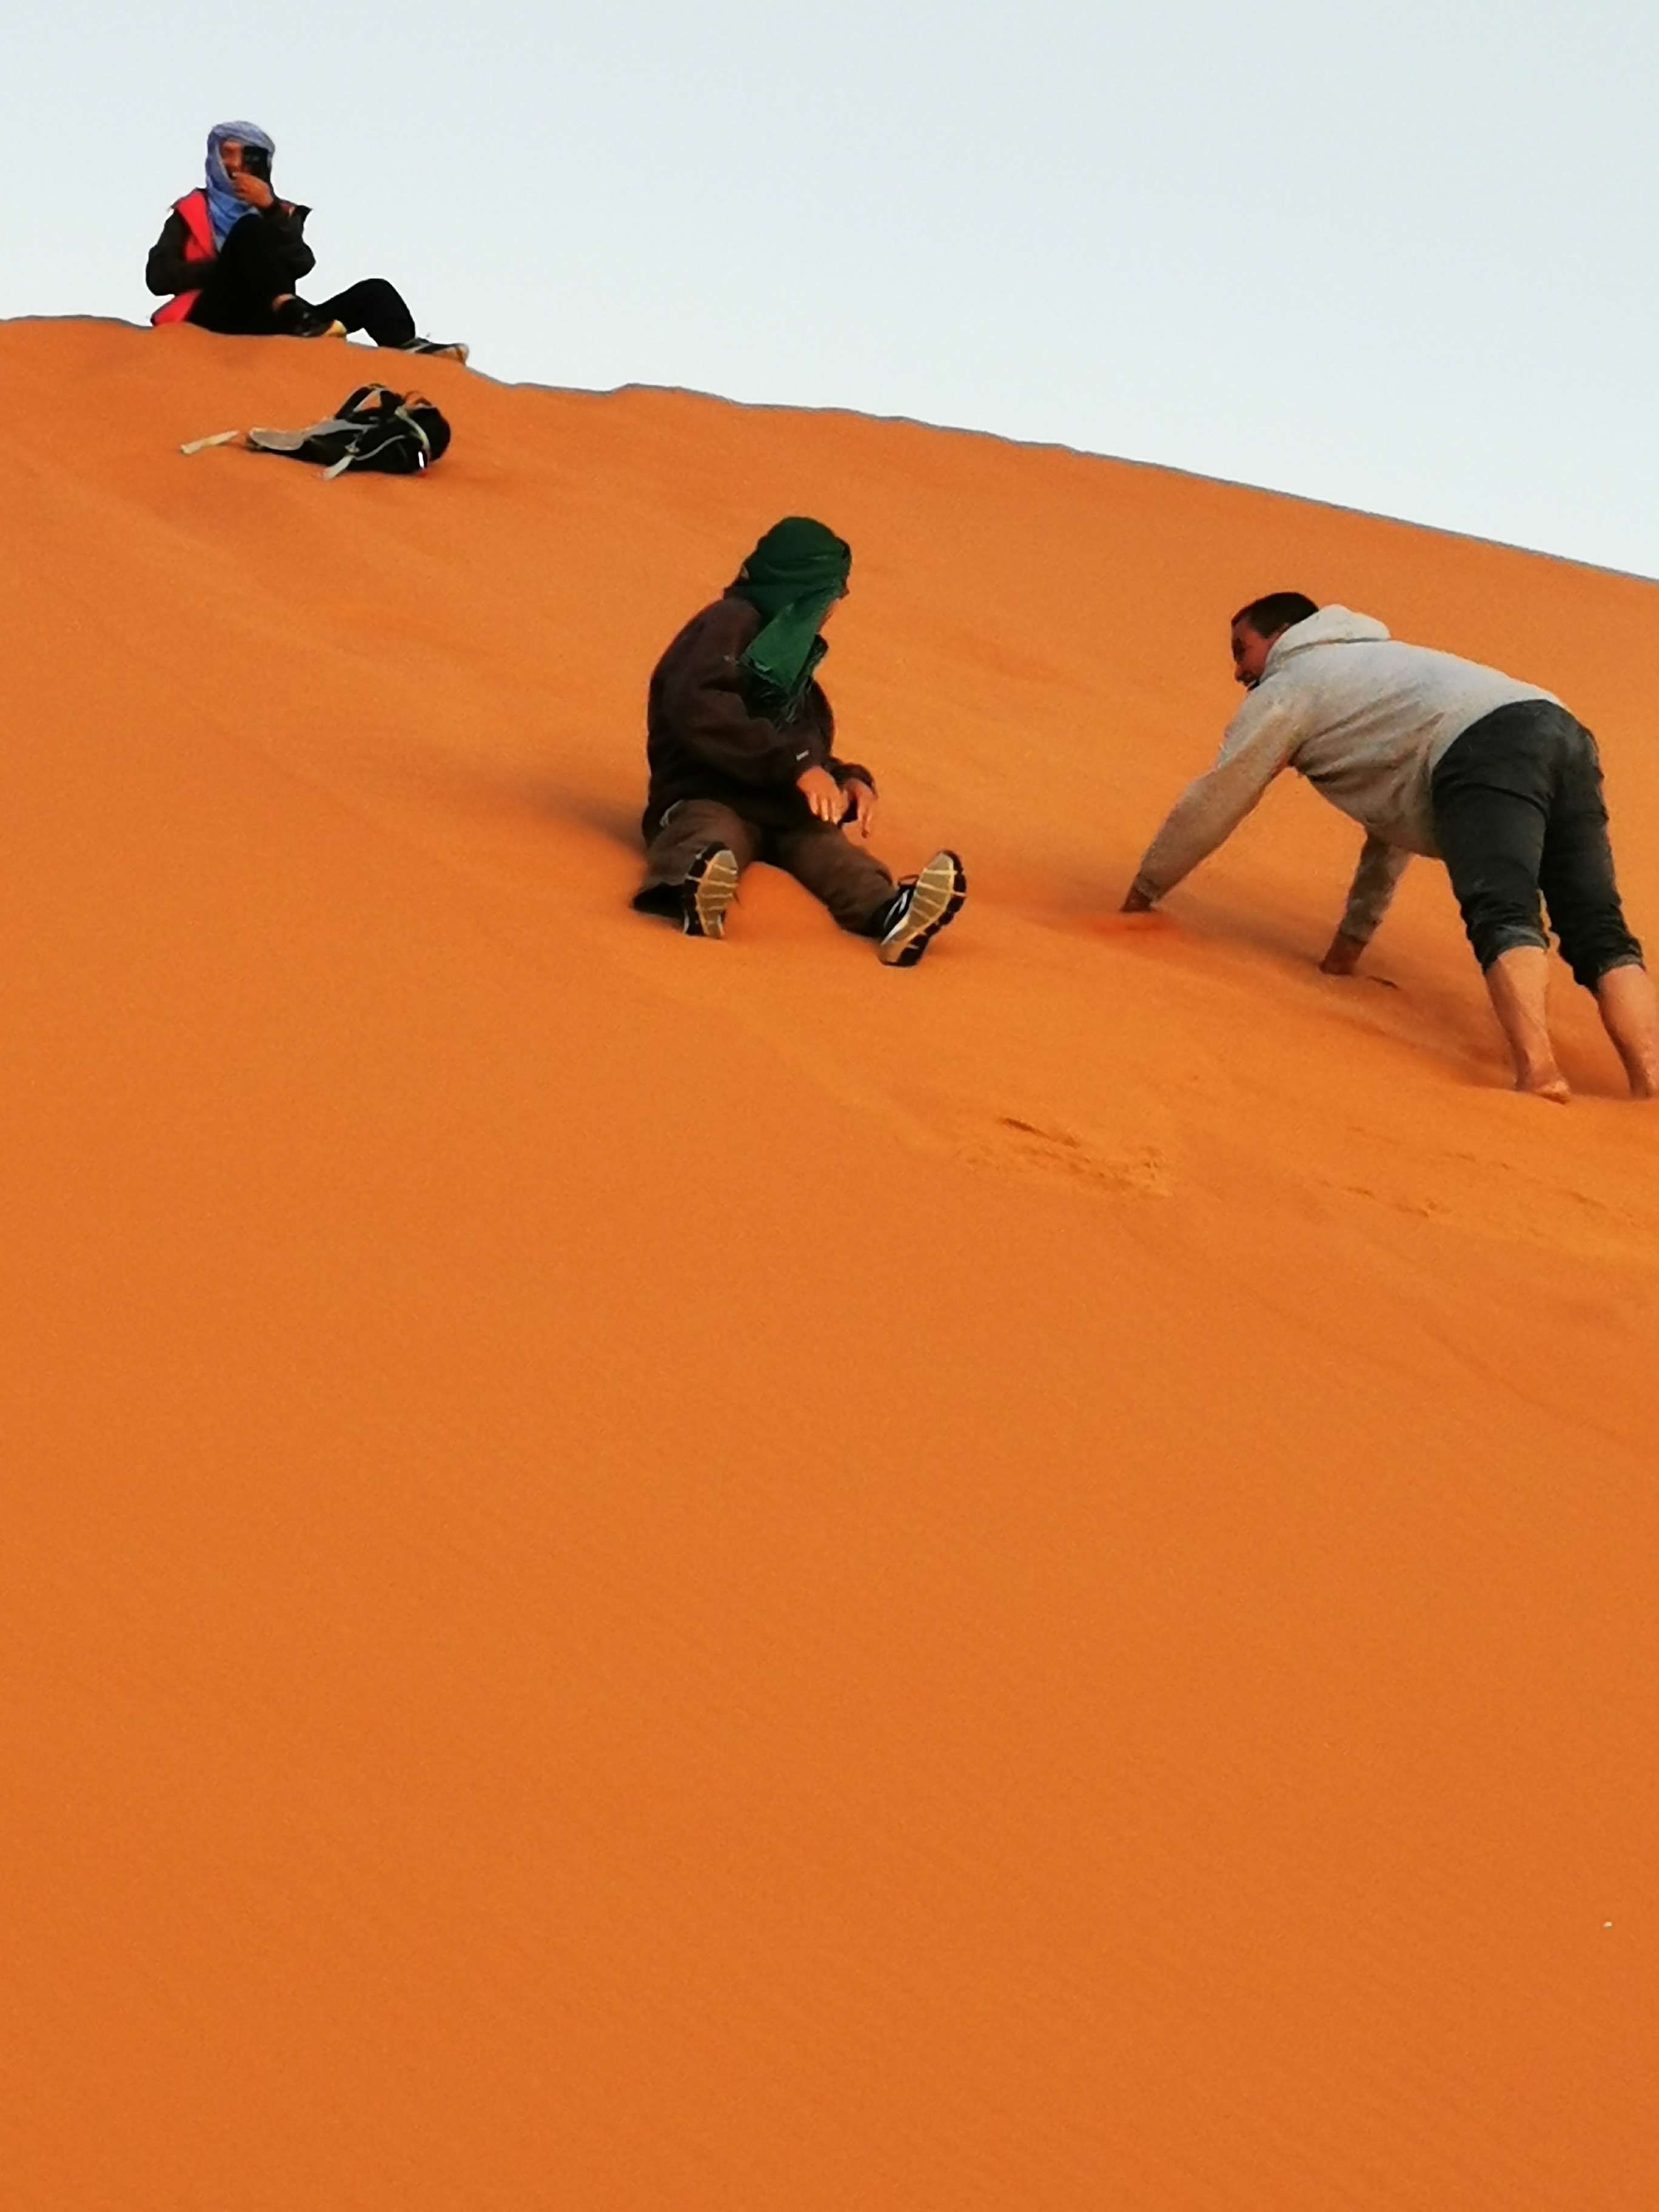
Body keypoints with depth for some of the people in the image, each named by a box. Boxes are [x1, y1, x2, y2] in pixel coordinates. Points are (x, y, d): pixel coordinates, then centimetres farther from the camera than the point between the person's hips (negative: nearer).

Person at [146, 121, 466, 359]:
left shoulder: (279, 211, 24)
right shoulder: (192, 211, 18)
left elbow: (303, 265, 3)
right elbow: (158, 276, 3)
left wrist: (271, 209, -8)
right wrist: (229, 266, -7)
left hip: (270, 323, 4)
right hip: (218, 319, -4)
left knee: (373, 290, -11)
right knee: (249, 228, -26)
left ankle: (406, 349, -44)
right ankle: (295, 315, -48)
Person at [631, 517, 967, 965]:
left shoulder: (792, 659, 36)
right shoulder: (730, 624, 6)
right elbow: (698, 709, -14)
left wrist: (848, 779, 11)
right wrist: (796, 764, -19)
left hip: (781, 811, 6)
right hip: (708, 798, -6)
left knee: (824, 843, -29)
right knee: (715, 834, -41)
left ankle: (889, 912, -62)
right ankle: (697, 881, -77)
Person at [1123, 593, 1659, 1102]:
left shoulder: (1283, 691, 18)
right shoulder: (1366, 664, 42)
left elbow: (1208, 806, 22)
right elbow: (1395, 808, 48)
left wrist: (1141, 895, 36)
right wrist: (1355, 931, 52)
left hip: (1485, 750, -7)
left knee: (1502, 916, -24)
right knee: (1598, 933, -6)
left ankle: (1538, 1071, -47)